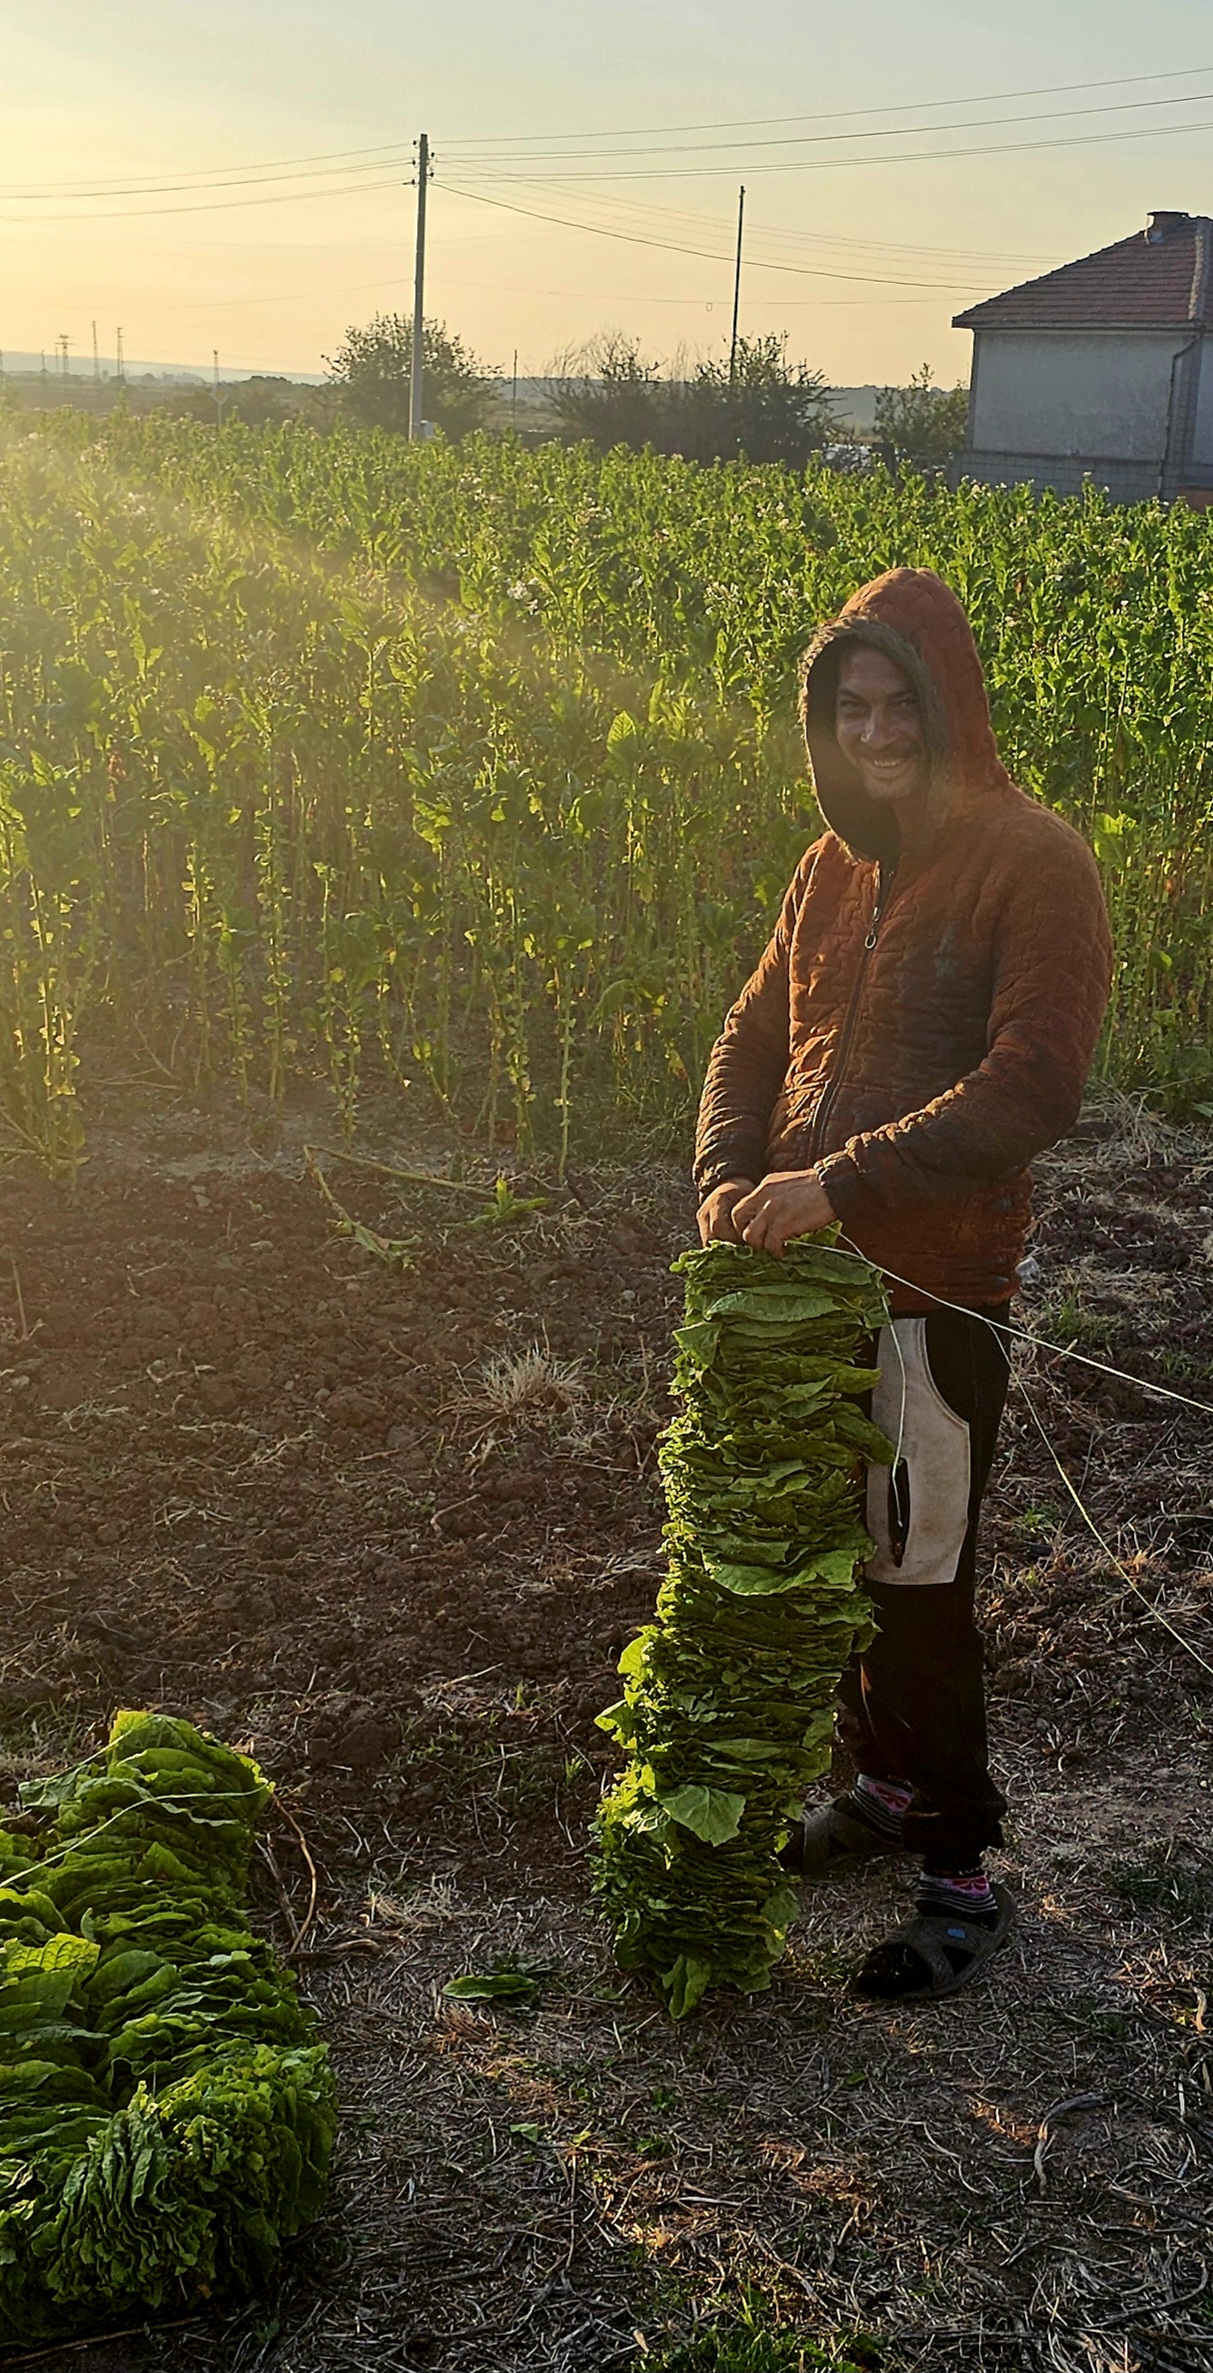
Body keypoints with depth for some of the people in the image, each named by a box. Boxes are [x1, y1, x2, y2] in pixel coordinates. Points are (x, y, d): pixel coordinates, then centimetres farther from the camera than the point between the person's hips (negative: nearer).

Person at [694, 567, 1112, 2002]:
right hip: (810, 1272, 7)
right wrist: (727, 1175, -8)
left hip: (938, 1289, -6)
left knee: (918, 1585, 2)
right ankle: (888, 1785, 39)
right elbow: (754, 1032, 11)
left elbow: (1033, 1087, -21)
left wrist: (844, 1181, -26)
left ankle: (963, 1872, 19)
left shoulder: (1033, 864, -13)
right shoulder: (835, 863, 9)